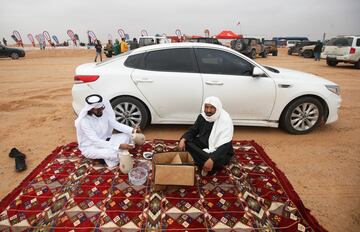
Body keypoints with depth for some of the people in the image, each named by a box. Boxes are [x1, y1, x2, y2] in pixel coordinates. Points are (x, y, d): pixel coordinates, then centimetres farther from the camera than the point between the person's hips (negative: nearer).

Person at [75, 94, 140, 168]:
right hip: (90, 147, -7)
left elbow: (115, 124, -7)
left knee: (127, 136, -13)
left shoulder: (104, 110, -12)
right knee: (111, 153, -35)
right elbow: (96, 142, -32)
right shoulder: (84, 121, -28)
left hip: (105, 140, 7)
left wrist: (132, 130, -23)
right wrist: (119, 146, -39)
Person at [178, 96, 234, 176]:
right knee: (186, 142, -20)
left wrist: (212, 160, -44)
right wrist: (183, 139, -18)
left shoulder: (225, 121, -24)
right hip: (203, 145, 6)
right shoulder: (202, 116, -6)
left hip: (219, 151, -6)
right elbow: (193, 130, 4)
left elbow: (225, 146, -30)